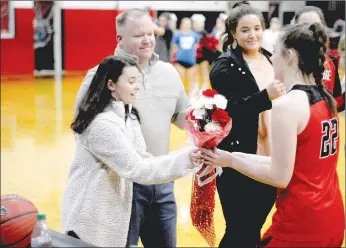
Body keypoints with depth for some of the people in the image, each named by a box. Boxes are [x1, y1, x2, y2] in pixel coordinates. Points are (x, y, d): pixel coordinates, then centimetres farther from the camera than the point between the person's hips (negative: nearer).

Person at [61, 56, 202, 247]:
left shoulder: (127, 116, 7)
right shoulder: (102, 124, -23)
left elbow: (140, 160, -1)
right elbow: (136, 170, -24)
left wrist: (186, 157, -14)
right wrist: (183, 159, -25)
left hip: (112, 212, 9)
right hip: (91, 216, -9)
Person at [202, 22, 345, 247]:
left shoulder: (287, 104, -18)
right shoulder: (326, 98, 7)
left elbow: (280, 176, -17)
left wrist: (231, 160, -6)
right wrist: (244, 157, 10)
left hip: (301, 224, -8)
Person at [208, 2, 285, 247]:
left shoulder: (271, 59, 10)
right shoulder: (226, 65, -8)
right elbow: (228, 111, -18)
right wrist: (265, 96, -28)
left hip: (271, 159, 6)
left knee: (255, 227, 14)